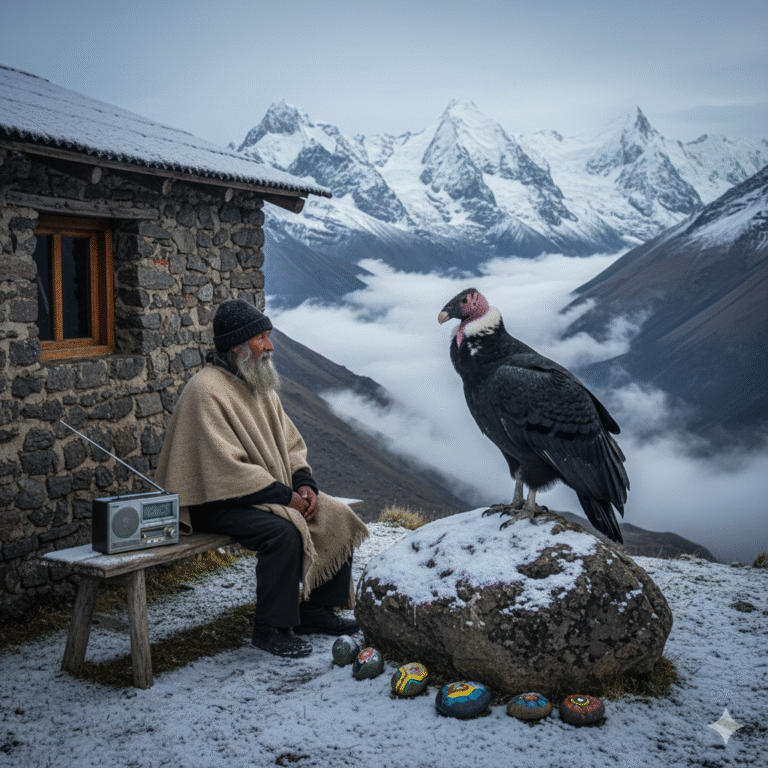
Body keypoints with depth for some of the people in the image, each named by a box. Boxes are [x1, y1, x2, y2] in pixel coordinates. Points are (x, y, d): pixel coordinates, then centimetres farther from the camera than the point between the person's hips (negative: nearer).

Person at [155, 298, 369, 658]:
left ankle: (316, 611, 7)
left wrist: (304, 482, -4)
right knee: (282, 530, -32)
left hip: (271, 490, 9)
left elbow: (290, 443, 15)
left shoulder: (260, 385, 11)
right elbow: (227, 468, -24)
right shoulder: (207, 391, -18)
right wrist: (285, 496, -22)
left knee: (337, 517, -4)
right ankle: (271, 629, -17)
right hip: (217, 501, -9)